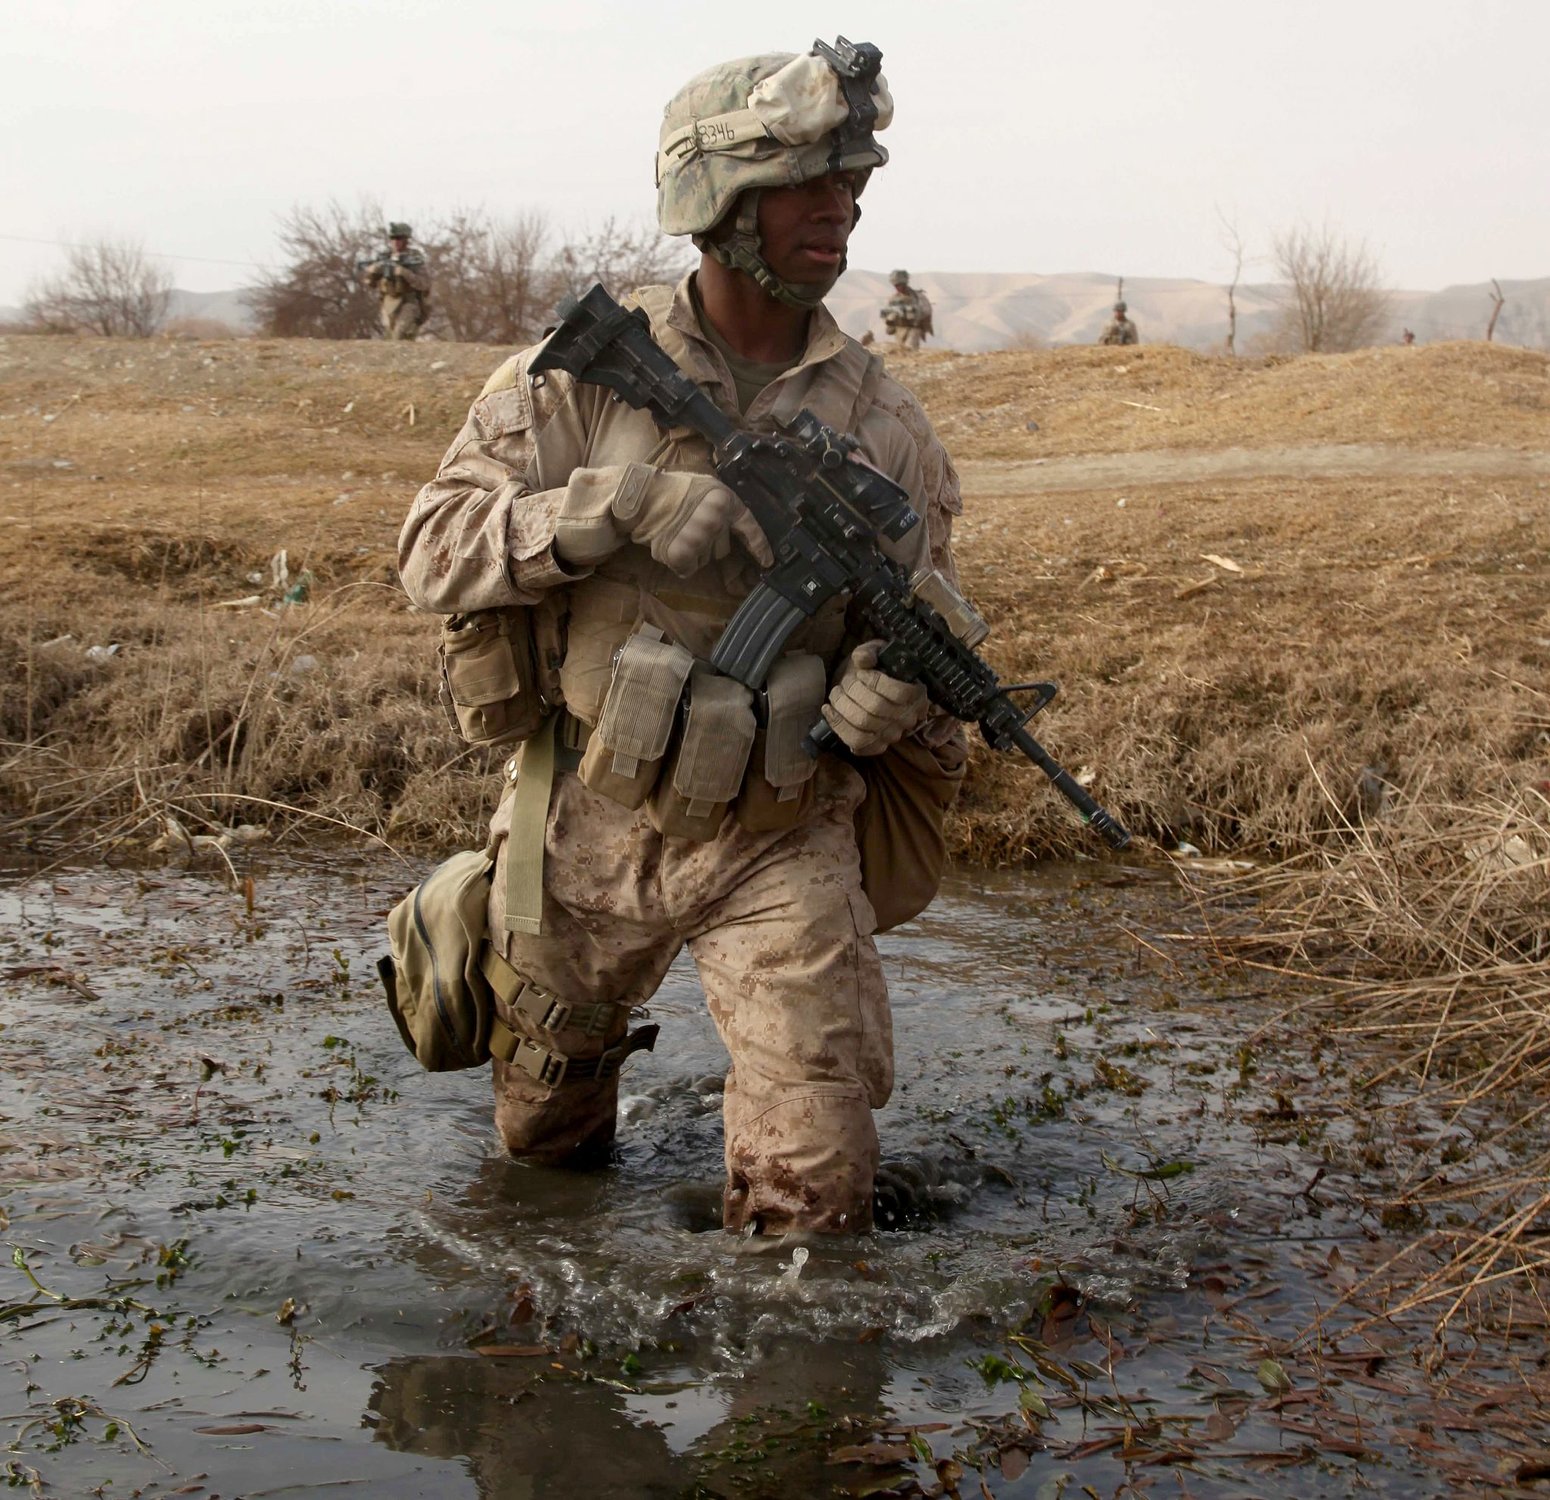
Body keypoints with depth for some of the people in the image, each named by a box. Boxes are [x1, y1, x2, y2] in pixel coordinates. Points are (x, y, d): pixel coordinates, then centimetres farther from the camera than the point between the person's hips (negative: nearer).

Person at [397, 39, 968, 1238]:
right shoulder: (579, 377, -9)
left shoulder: (884, 423, -3)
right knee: (546, 1141, 22)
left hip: (782, 846, 0)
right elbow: (434, 554, -14)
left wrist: (899, 689, -19)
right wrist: (622, 503, -28)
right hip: (592, 832, 0)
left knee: (819, 1186, -7)